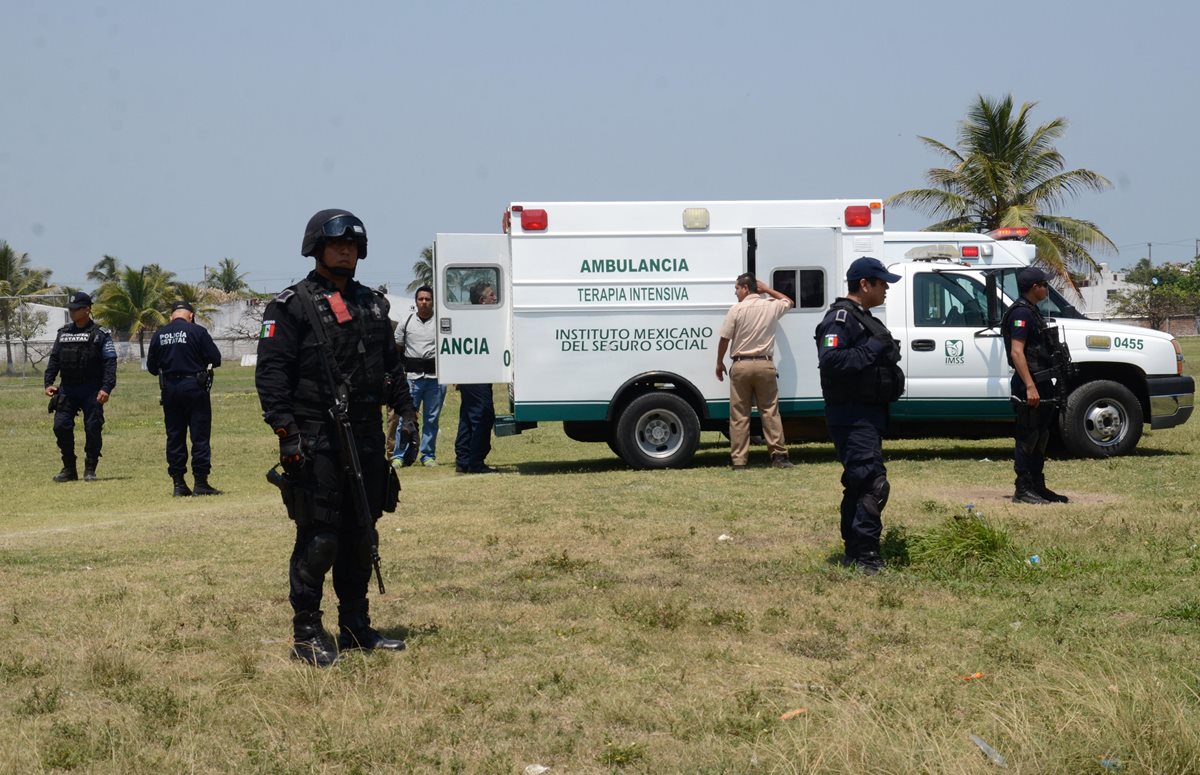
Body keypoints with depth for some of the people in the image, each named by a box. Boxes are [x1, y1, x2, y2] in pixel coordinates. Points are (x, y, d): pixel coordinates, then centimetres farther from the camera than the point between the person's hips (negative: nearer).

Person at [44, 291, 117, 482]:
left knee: (93, 428, -3)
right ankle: (69, 469, 10)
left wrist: (106, 388, -19)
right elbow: (54, 359, 16)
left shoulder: (100, 335, -4)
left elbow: (110, 363, -9)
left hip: (92, 391, -5)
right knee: (61, 426, -2)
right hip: (67, 390, 5)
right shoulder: (63, 333, 13)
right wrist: (48, 382, 4)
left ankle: (90, 470, 9)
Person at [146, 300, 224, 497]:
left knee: (174, 436, 10)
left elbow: (151, 366, 9)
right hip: (195, 388, -4)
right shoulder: (197, 331, -8)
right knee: (200, 436, 1)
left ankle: (178, 484, 9)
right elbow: (216, 359, -8)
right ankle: (201, 483, -1)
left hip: (169, 390, 4)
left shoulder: (159, 335, 4)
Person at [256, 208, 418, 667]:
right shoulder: (291, 307, -3)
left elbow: (391, 366, 23)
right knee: (319, 538, -5)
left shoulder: (372, 304, 17)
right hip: (315, 443, -6)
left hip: (366, 440, 6)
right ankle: (306, 635, 4)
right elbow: (271, 373, -10)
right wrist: (285, 432, -17)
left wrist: (406, 410, 11)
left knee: (362, 535, 11)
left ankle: (356, 628, 21)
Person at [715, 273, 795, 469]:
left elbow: (724, 339, -3)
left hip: (741, 366, -2)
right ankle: (778, 455, 1)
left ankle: (739, 459, 1)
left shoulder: (737, 309, -5)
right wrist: (767, 290, 29)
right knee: (770, 411, 5)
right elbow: (789, 302, 27)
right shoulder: (771, 306, 4)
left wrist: (719, 363, 10)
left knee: (739, 415, 2)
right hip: (765, 365, 2)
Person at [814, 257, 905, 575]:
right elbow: (829, 360, -26)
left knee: (859, 483, 15)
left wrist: (887, 353, 12)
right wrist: (871, 350, -24)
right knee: (872, 483, -16)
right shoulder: (841, 317, -13)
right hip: (852, 414, -11)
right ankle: (866, 557, -15)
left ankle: (855, 554, 22)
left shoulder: (864, 319, 21)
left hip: (869, 414, 11)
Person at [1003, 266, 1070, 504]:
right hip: (1029, 386, -10)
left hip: (1041, 383, 10)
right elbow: (1016, 352, -23)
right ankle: (1022, 490, -3)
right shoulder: (1021, 313, -14)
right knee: (1027, 439, -6)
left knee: (1040, 439, 15)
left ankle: (1038, 487, 21)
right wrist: (1030, 386, -28)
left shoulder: (1032, 311, 18)